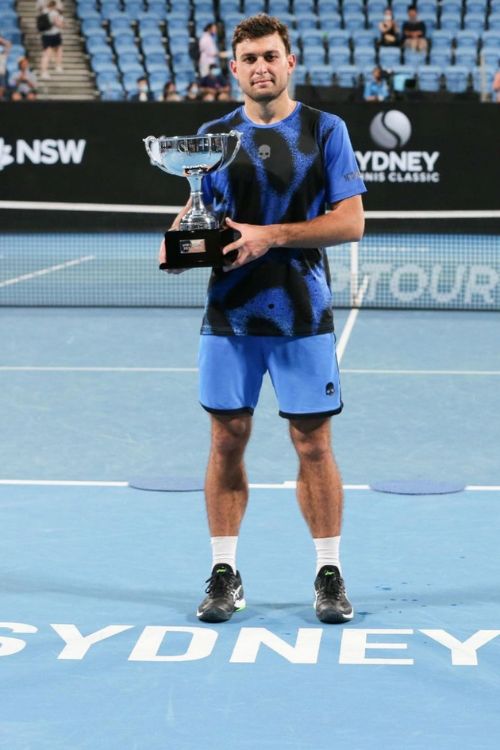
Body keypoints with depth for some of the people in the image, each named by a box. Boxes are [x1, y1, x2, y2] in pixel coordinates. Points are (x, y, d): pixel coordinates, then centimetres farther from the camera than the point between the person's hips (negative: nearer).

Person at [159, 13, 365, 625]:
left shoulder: (325, 131, 0)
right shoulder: (212, 135, 8)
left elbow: (350, 221, -6)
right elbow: (194, 210, 13)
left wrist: (270, 235, -17)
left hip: (302, 316, -2)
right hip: (229, 315, 2)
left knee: (313, 446, 1)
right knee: (227, 442, 4)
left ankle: (329, 573, 12)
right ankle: (224, 574, 14)